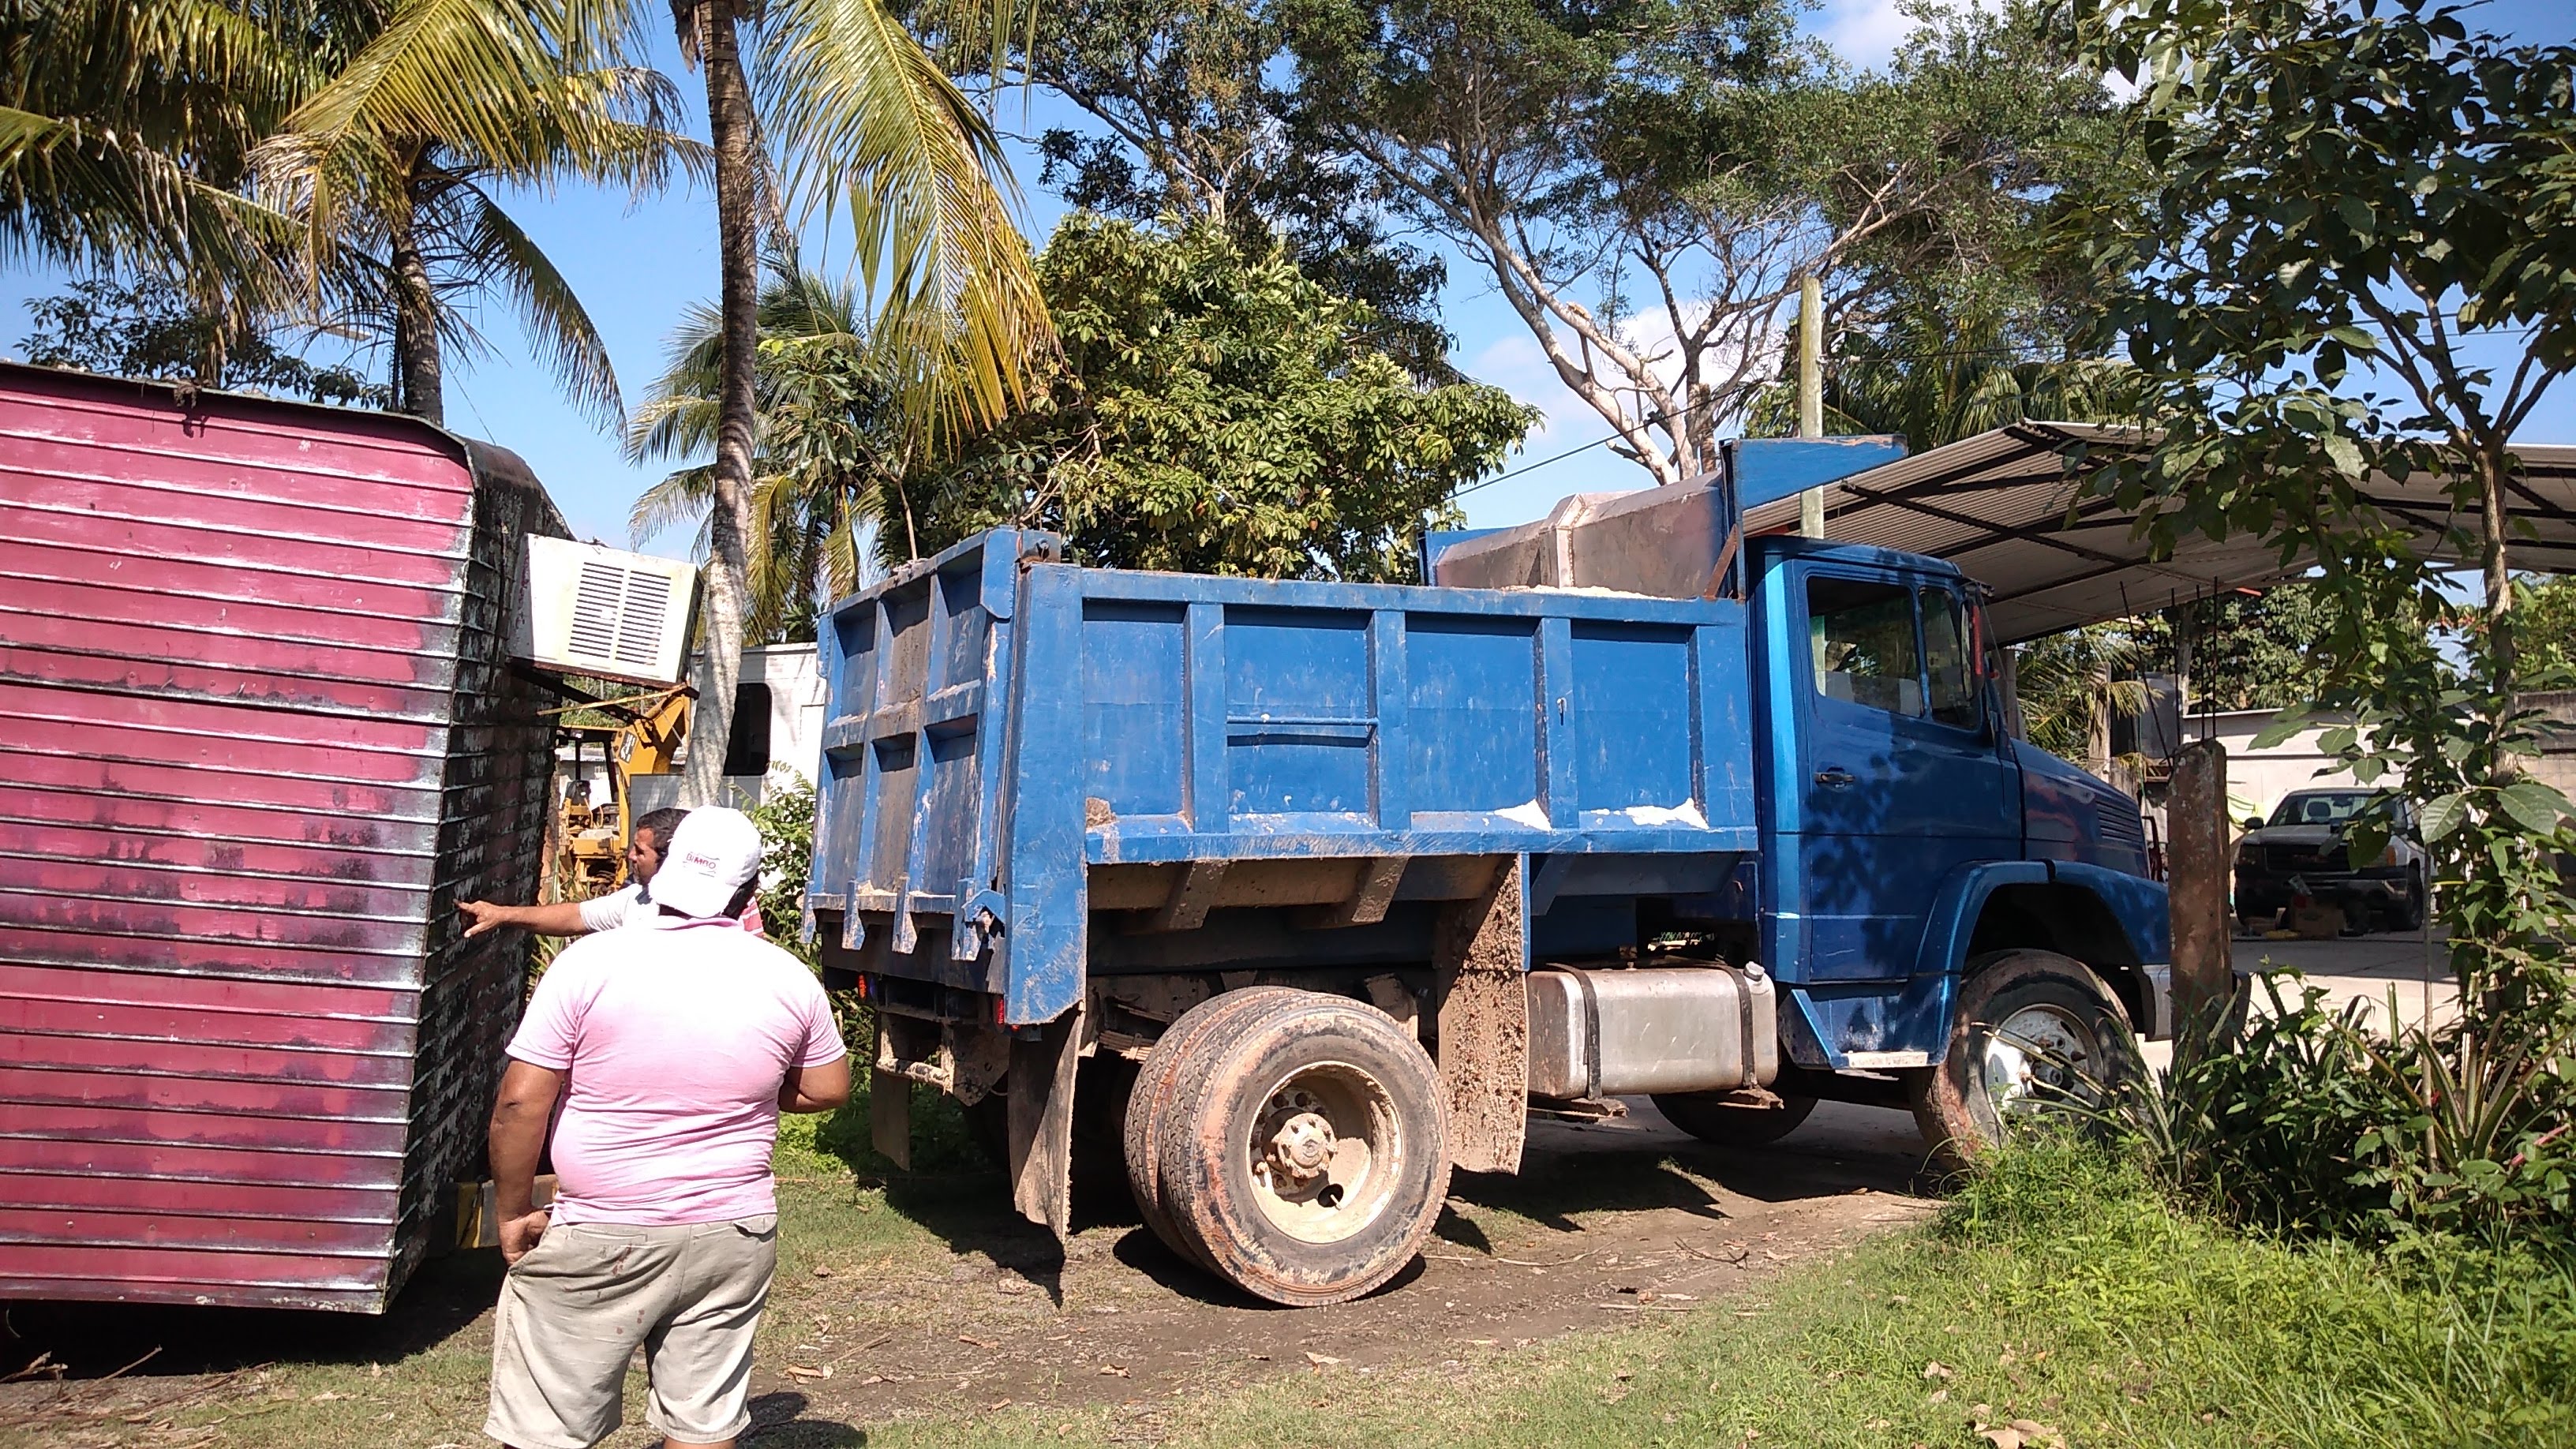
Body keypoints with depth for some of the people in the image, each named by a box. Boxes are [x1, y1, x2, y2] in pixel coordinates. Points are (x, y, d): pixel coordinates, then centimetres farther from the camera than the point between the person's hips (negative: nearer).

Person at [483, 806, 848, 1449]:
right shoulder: (789, 979, -3)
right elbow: (827, 1090, 9)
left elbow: (520, 1103, -12)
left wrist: (515, 1213, 1)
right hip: (733, 1237, 3)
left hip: (599, 1243, -2)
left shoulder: (591, 962, -12)